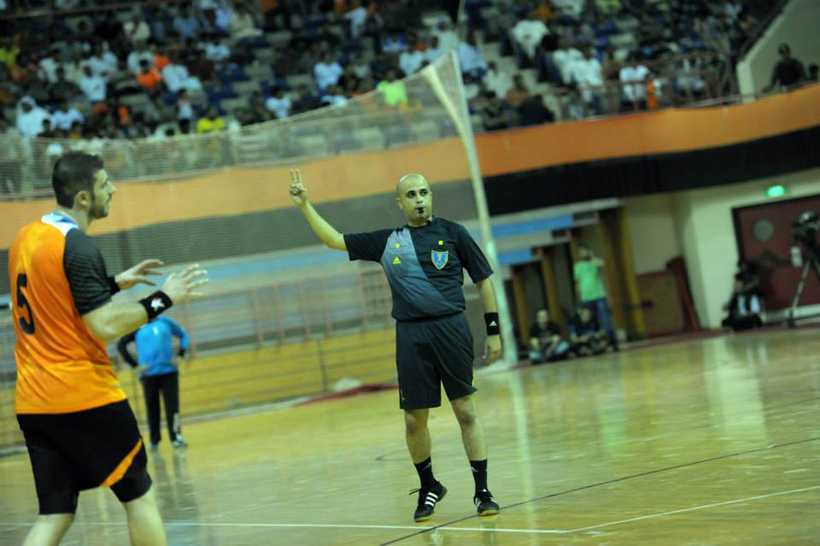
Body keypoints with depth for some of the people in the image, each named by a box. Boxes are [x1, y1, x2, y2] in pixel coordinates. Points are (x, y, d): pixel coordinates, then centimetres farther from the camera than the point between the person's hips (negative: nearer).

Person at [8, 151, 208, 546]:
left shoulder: (25, 239, 12)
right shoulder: (77, 246, -15)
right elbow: (106, 326, -20)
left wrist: (114, 284, 23)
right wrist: (162, 299, -10)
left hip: (32, 403, 8)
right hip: (85, 396, -8)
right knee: (139, 497, 7)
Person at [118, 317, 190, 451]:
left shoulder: (165, 321, 6)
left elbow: (183, 335, 15)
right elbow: (121, 344, 1)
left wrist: (180, 354, 1)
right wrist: (134, 363, -6)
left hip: (169, 371, 1)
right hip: (149, 374, -1)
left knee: (172, 405, -5)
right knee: (152, 407, 5)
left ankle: (176, 437, -3)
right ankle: (154, 441, 16)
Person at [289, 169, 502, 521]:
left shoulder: (452, 233, 5)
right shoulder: (387, 242, 11)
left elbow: (483, 280, 8)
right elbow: (336, 240, 16)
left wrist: (493, 331, 4)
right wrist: (305, 206, 8)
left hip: (451, 328, -2)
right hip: (410, 335, 2)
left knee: (465, 412, -4)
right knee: (414, 421, 4)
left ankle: (482, 491, 3)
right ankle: (429, 487, 25)